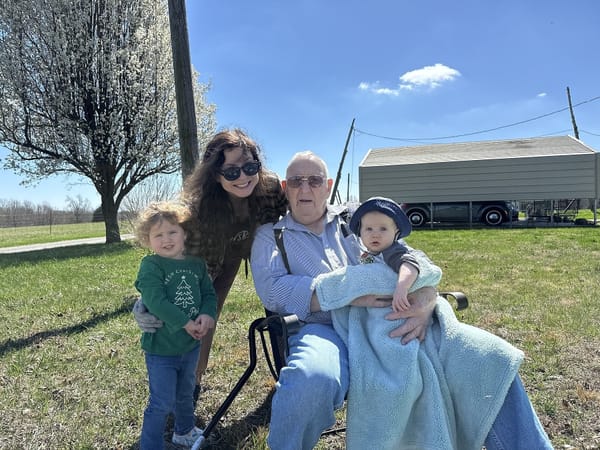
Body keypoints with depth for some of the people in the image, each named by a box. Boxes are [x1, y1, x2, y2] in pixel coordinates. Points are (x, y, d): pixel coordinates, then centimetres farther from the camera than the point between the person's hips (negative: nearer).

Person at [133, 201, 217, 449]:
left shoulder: (197, 264, -1)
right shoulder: (150, 266, -17)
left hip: (191, 345, 6)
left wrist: (208, 315, -18)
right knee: (162, 403, 1)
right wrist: (186, 323, -25)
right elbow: (155, 301, -26)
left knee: (186, 394, 26)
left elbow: (209, 293, 2)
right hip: (161, 347, -6)